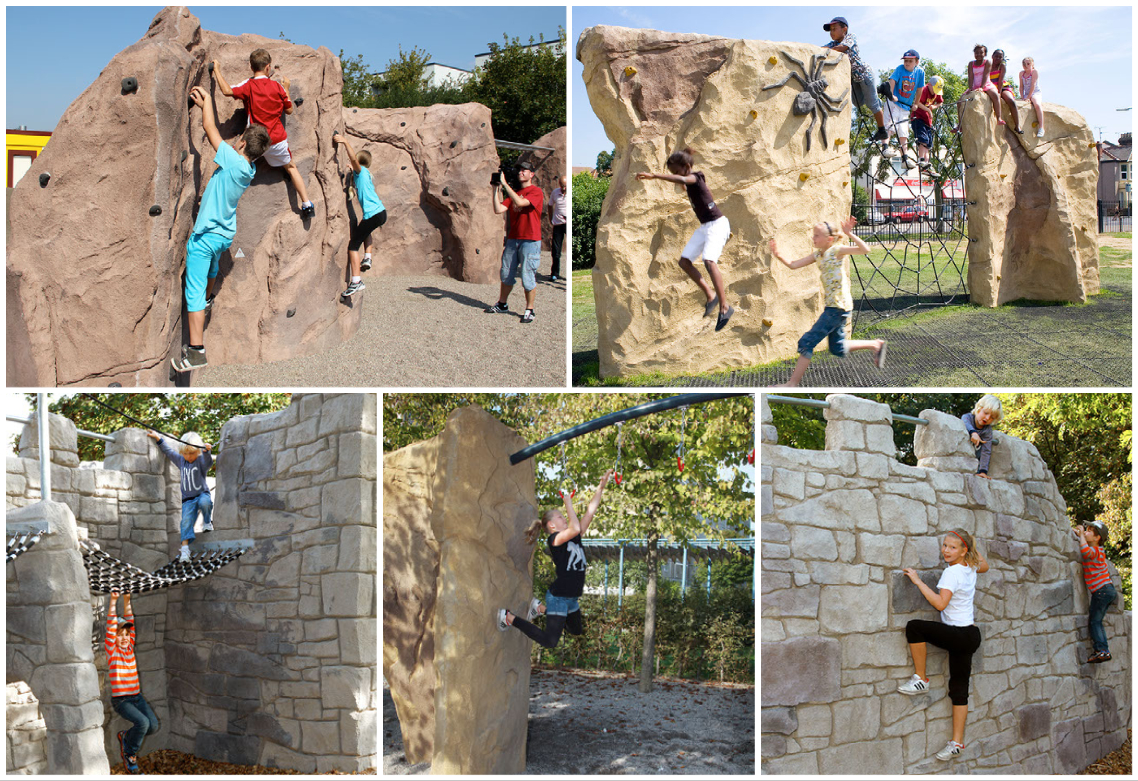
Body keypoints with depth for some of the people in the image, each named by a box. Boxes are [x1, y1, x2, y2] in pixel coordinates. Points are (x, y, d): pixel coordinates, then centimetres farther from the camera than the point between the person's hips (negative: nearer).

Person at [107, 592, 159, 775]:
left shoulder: (130, 648, 9)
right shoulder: (111, 650, -2)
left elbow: (130, 622, 4)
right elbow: (110, 627, -12)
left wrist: (127, 600, -4)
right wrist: (113, 601, -19)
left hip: (137, 697, 5)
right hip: (120, 700, -5)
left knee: (153, 726, -14)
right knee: (142, 722, -26)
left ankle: (127, 737, 15)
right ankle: (130, 755, -1)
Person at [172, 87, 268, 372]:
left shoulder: (233, 161, -23)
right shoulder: (249, 170, 0)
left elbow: (210, 128, -14)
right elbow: (213, 129, 13)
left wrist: (207, 98, 2)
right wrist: (204, 104, 18)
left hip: (205, 236, -9)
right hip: (226, 234, 9)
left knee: (194, 291, -8)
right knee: (212, 265, 39)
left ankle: (197, 350, -13)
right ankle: (209, 298, 67)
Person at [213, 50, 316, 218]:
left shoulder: (248, 86, -9)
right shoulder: (277, 87, -2)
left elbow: (227, 91, -23)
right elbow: (289, 110, 7)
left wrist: (217, 70, -9)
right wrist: (286, 90, 22)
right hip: (277, 139, 3)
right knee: (291, 167, 20)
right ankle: (307, 204, 21)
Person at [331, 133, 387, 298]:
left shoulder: (360, 171, -3)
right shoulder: (366, 174, 21)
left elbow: (353, 158, -23)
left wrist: (345, 142, -23)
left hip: (373, 214, -9)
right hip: (381, 212, 9)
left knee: (353, 244, -6)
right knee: (365, 230, 40)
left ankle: (356, 282, -15)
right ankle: (367, 258, 23)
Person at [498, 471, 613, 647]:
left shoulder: (575, 538, 8)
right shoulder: (554, 539, -15)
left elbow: (590, 511, 4)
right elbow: (575, 528, -34)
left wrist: (601, 487, -1)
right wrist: (568, 503, -23)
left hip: (571, 598, 9)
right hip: (558, 597, -9)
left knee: (577, 631, 30)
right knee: (550, 642, -15)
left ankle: (541, 608, 35)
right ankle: (509, 618, -2)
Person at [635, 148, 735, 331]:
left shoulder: (695, 177, -17)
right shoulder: (690, 183, 10)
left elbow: (681, 179, -38)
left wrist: (653, 176, -46)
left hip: (717, 224, -10)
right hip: (704, 227, 10)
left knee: (709, 261, -27)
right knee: (684, 261, 3)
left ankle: (725, 307, -27)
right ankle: (710, 296, 9)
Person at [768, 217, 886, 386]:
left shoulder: (837, 250, -13)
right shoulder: (818, 254, 9)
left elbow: (865, 250, -25)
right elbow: (793, 265, 6)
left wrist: (850, 234, -34)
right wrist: (779, 256, -9)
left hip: (839, 306, -9)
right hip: (833, 305, 9)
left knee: (807, 342, -8)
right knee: (838, 349, 20)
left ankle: (792, 383, -4)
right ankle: (875, 344, 30)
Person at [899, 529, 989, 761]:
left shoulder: (952, 572, -15)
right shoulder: (970, 568, 10)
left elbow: (940, 603, -26)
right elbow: (984, 566, 35)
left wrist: (918, 581, -20)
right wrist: (973, 548, 32)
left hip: (961, 635, -10)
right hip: (969, 637, 10)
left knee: (914, 627, -17)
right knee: (959, 689, 10)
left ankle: (920, 680, -6)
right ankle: (957, 742, 13)